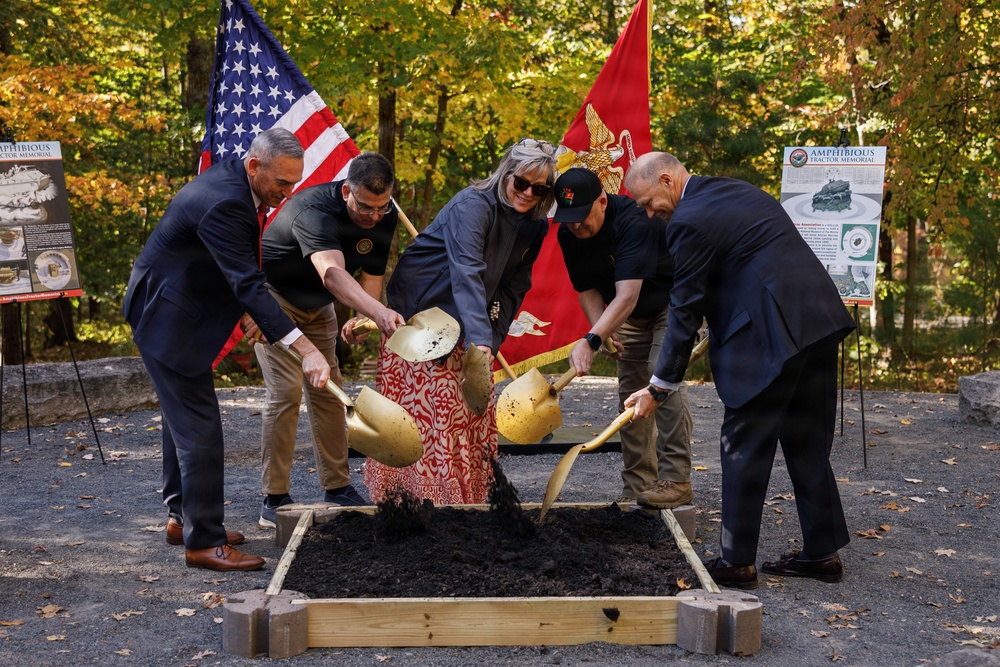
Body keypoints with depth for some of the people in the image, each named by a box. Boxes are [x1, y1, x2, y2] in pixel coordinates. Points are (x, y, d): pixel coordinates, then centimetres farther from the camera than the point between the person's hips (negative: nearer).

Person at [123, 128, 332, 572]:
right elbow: (250, 287, -37)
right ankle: (204, 541, -4)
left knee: (184, 416, 18)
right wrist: (306, 350, -41)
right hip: (167, 317, -11)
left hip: (177, 312, 11)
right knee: (199, 426, -9)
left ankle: (181, 518, 30)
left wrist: (247, 312, 11)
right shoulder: (223, 203, -30)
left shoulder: (233, 182, 1)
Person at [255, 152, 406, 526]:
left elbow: (371, 272, -4)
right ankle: (274, 500, -9)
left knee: (327, 391, 5)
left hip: (317, 305, 7)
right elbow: (332, 273, -55)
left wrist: (360, 319, -24)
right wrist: (379, 313, -71)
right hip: (273, 295, -7)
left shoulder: (384, 217, -14)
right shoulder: (314, 211, -38)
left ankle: (337, 488, 16)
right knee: (286, 390, -16)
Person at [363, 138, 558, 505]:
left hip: (464, 324, 7)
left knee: (475, 409, 8)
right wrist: (480, 339, -51)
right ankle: (419, 497, -3)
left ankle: (469, 495, 18)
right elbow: (467, 273, -39)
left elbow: (514, 286, 3)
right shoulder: (473, 206, -26)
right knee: (426, 408, -9)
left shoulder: (535, 226, -1)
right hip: (420, 313, -7)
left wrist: (493, 335, -12)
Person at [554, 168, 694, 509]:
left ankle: (676, 480, -20)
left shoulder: (633, 221, -36)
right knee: (631, 390, 2)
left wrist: (590, 341, -53)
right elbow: (588, 289, -5)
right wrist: (602, 334, -21)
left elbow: (627, 296, -44)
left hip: (673, 301, -7)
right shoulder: (568, 235, -14)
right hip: (630, 315, 7)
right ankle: (637, 488, 6)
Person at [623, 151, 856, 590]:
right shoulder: (737, 191, 19)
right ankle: (822, 551, 21)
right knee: (808, 444, 15)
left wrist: (659, 388, -2)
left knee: (745, 446, 1)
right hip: (820, 322, 9)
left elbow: (685, 312, -8)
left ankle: (737, 560, 7)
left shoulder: (689, 221, -9)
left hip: (771, 335, -9)